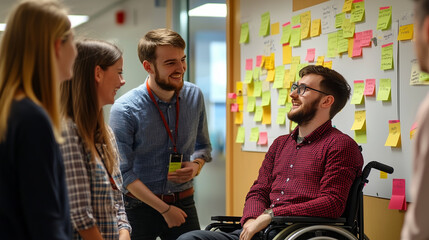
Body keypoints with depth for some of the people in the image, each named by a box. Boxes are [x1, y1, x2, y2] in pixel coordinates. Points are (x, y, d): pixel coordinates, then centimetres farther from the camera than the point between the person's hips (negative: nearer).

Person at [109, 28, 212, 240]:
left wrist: (196, 166, -7)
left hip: (184, 204, 4)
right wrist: (164, 209, -13)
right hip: (140, 205, -3)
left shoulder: (194, 96, 0)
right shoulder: (125, 110, -14)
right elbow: (123, 173, -13)